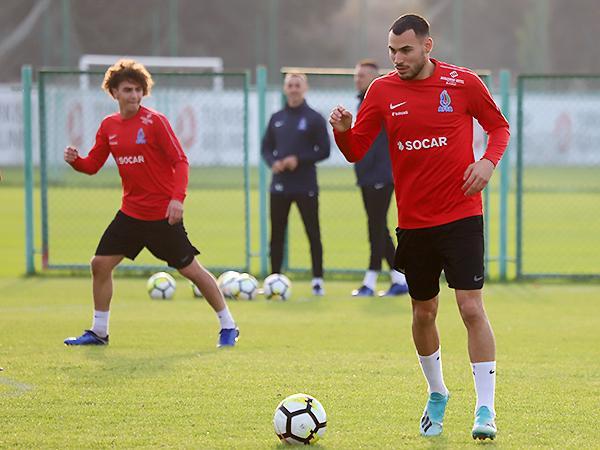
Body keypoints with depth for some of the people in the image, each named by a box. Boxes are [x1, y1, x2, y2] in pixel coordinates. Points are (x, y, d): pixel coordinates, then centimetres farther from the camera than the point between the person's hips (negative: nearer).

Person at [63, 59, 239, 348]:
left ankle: (228, 326, 13)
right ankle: (98, 332, 13)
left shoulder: (154, 121, -13)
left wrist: (177, 198, -29)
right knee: (100, 264, 0)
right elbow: (93, 165, 9)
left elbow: (180, 161, -15)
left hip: (163, 213, -6)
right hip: (131, 212, 6)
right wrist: (75, 160, -13)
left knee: (190, 269, 0)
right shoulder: (108, 126, 5)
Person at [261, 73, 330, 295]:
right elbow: (266, 147, 14)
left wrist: (299, 160, -16)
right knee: (277, 235, 5)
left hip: (305, 187, -4)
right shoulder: (277, 118, 11)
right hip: (280, 186, 4)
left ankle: (318, 280, 3)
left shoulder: (314, 118, -2)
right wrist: (273, 162, -7)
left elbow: (324, 150, -5)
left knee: (313, 233, -2)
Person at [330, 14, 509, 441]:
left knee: (471, 307, -13)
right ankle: (437, 395, 35)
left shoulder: (464, 82, -5)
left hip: (461, 216, -3)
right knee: (423, 313, 13)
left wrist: (489, 161, -11)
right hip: (413, 223, 3)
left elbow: (499, 126, 8)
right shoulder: (382, 91, 1)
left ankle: (486, 410, -9)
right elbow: (356, 151, 3)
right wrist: (342, 131, -19)